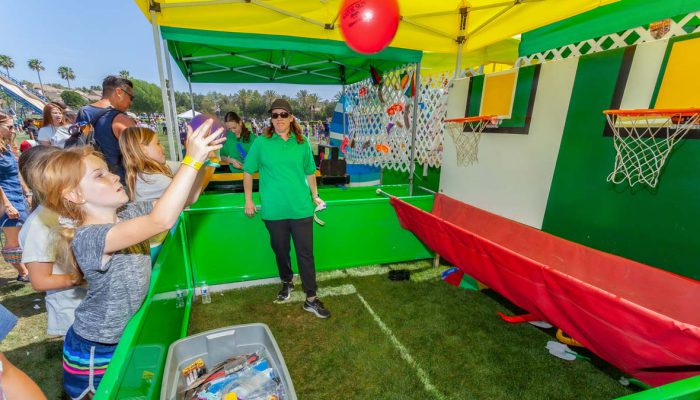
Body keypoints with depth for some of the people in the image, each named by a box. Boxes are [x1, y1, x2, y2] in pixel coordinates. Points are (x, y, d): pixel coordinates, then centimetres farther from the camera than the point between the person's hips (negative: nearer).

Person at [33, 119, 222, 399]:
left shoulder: (127, 213, -7)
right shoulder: (87, 238, -30)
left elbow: (184, 199, -10)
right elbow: (161, 221, -46)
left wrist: (203, 157, -25)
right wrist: (192, 160, -47)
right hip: (96, 351, -6)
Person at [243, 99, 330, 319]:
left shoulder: (302, 143, 4)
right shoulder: (261, 143, -1)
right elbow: (248, 172, 5)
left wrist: (315, 196, 13)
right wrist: (248, 200, 4)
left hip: (301, 208, 0)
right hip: (274, 210, 0)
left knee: (305, 253, 4)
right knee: (280, 251, 17)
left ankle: (311, 299, 16)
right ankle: (287, 283, 43)